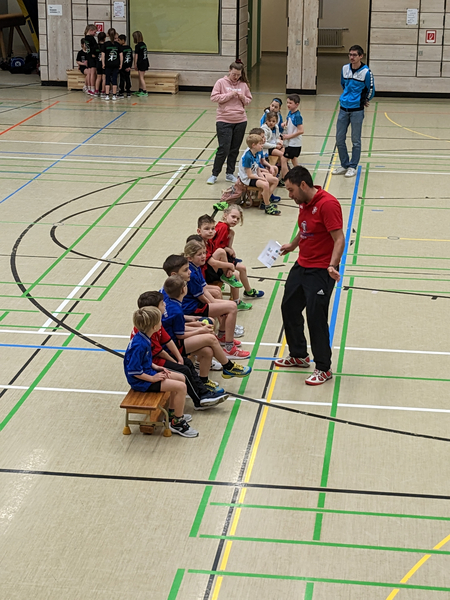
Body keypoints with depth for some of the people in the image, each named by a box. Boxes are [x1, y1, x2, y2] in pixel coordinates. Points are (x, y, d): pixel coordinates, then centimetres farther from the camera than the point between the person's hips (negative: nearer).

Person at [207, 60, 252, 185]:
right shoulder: (221, 82, -2)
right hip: (224, 121, -4)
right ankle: (214, 174, 5)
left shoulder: (243, 85, 8)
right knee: (224, 149, -7)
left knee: (235, 149, 9)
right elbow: (214, 97, -8)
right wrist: (229, 95, -15)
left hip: (240, 121, 4)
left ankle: (230, 174, 20)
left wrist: (243, 98, -7)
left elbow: (249, 101, 15)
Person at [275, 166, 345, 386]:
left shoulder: (328, 204, -21)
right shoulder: (304, 203, 7)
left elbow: (339, 239, -24)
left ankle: (323, 368, 8)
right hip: (301, 266, 10)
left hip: (321, 271, -9)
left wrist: (332, 265, -36)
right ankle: (299, 356, 35)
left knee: (316, 317, -7)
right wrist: (292, 245, 33)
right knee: (289, 308, 16)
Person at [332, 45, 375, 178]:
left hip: (357, 110, -5)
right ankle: (344, 165, 19)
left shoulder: (366, 72, -11)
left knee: (355, 140, 3)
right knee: (339, 139, 6)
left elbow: (371, 90, 0)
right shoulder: (345, 69, 4)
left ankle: (353, 167, 11)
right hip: (344, 108, 5)